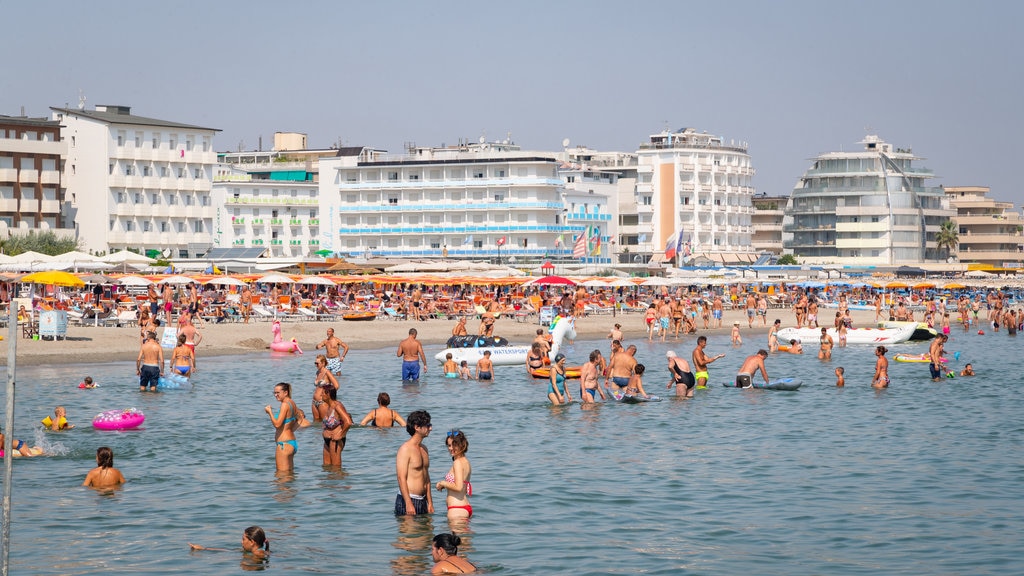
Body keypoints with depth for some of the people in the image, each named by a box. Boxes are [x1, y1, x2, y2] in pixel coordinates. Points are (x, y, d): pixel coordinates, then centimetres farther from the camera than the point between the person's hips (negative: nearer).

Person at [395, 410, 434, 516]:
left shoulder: (424, 449, 15)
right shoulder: (405, 449, -12)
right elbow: (401, 478, -17)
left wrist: (430, 503, 15)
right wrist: (408, 504, -23)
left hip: (422, 500, 8)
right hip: (408, 500, -8)